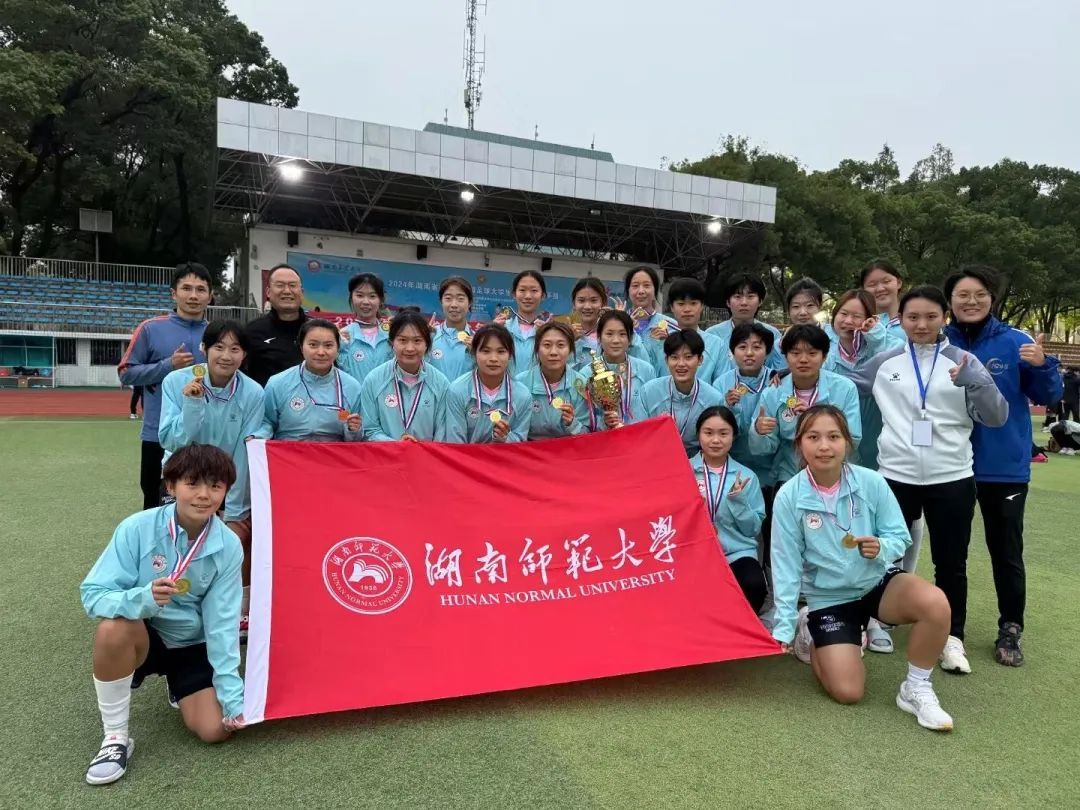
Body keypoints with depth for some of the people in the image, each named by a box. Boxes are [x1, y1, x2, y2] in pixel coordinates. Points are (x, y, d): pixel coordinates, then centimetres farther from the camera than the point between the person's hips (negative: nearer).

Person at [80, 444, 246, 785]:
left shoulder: (228, 547, -17)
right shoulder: (137, 528, -22)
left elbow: (222, 623, -14)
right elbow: (92, 593, -21)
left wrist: (232, 695, -18)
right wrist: (143, 598, -42)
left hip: (194, 645, 2)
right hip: (141, 636, -1)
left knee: (214, 729, -13)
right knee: (114, 626, -35)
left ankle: (177, 686, 23)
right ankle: (116, 737, -13)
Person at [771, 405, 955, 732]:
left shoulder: (871, 482, -15)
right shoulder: (788, 497, -17)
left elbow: (900, 537, -5)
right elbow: (786, 564, -11)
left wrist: (881, 547, -29)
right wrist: (783, 627, -10)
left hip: (878, 581, 1)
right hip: (829, 597, -1)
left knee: (935, 604, -29)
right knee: (847, 692, -9)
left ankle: (916, 689, -5)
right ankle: (808, 631, 23)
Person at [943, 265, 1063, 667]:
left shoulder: (1015, 342, -5)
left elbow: (1046, 397, -2)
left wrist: (1042, 366, -21)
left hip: (1005, 466, -1)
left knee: (1006, 552, 10)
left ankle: (1009, 631, 27)